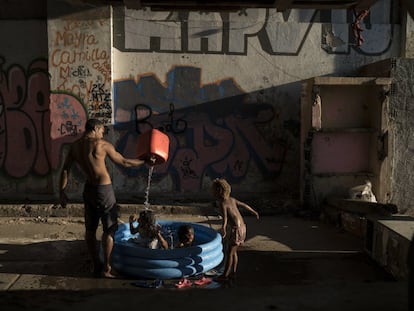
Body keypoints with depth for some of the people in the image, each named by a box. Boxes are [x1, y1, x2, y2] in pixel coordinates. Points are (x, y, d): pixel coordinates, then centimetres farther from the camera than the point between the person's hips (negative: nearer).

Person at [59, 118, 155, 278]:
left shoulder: (74, 146, 6)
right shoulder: (102, 144, -11)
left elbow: (65, 170, 4)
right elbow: (124, 162, -7)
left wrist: (62, 193, 9)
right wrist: (145, 161, 4)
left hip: (88, 189, 7)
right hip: (104, 189, -6)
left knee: (90, 230, 12)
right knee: (109, 229, 2)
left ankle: (96, 266, 21)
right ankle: (106, 268, 4)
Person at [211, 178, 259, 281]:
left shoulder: (222, 203, -14)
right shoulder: (232, 199, 10)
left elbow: (225, 217, -30)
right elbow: (244, 205, 22)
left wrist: (223, 228, -47)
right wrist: (254, 212, 38)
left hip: (236, 229, -8)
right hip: (242, 227, 8)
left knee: (229, 252, 1)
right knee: (234, 252, 17)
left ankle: (225, 275, 7)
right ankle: (233, 273, 24)